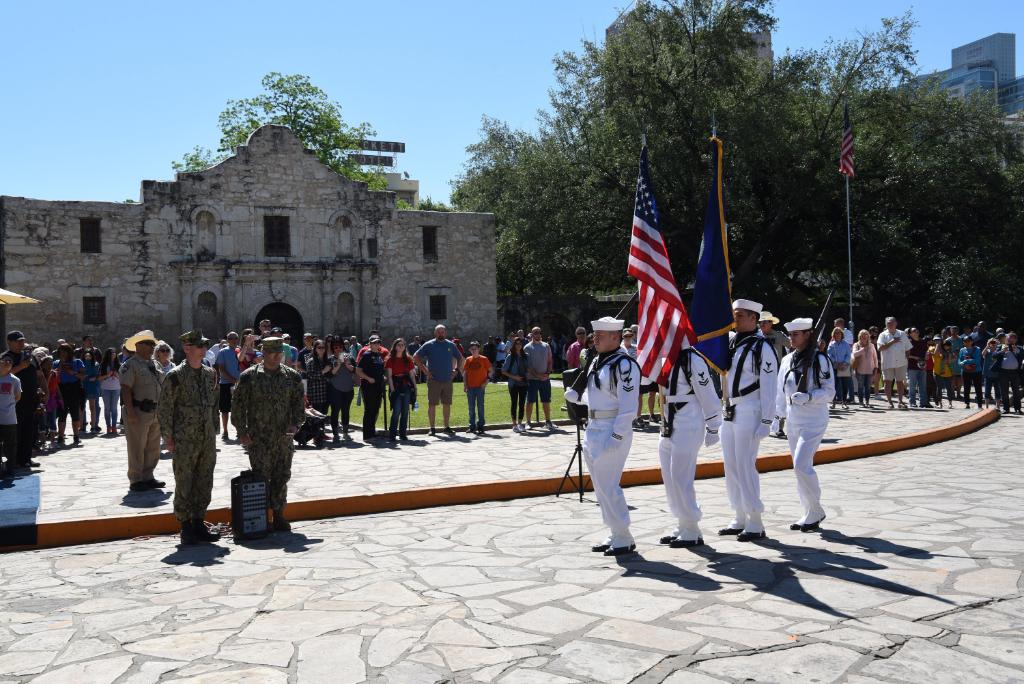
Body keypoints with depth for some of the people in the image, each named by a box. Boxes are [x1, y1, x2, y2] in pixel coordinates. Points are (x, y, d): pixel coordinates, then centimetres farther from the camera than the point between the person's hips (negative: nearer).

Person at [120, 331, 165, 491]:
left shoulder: (154, 364, 15)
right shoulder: (130, 365, -9)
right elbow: (126, 389, -16)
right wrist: (131, 412, -22)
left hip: (155, 412, 8)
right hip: (138, 412, -8)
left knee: (153, 448, 13)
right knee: (137, 448, -1)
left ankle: (148, 477, 24)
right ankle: (136, 480, 7)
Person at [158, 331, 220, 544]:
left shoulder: (211, 374, 9)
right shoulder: (175, 376, -8)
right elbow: (164, 409, -7)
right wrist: (168, 438, -9)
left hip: (208, 440, 6)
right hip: (184, 441, -6)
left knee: (204, 484, 10)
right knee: (184, 485, 2)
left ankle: (199, 523, 21)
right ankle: (186, 527, 11)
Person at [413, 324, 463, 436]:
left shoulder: (451, 345, 8)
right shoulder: (429, 345, -2)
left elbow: (460, 358, 22)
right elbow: (415, 357, -2)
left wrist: (457, 369, 8)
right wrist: (424, 370, -8)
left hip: (447, 380, 3)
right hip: (434, 380, -3)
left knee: (447, 404, 9)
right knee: (432, 404, -1)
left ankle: (447, 427, 19)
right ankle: (432, 428, 6)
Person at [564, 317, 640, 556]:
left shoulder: (624, 364, -15)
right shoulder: (597, 362, 14)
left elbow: (628, 406, -19)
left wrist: (616, 437, -21)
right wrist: (572, 394, 5)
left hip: (612, 431, -9)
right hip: (594, 429, 10)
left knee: (607, 486, -7)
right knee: (602, 486, 14)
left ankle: (623, 539, 6)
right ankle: (615, 535, 26)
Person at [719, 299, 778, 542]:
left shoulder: (762, 347, -10)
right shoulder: (730, 343, 12)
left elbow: (769, 387, -13)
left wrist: (766, 421, -16)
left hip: (749, 413, -8)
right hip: (729, 412, 8)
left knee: (745, 466, -8)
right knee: (731, 466, 11)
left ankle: (755, 524, 1)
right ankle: (740, 519, 21)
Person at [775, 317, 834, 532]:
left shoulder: (820, 359, -9)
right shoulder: (787, 360, 9)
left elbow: (829, 392, -10)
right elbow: (781, 391, 16)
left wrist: (808, 397, -25)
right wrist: (777, 415, 14)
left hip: (814, 420, -7)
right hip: (793, 421, 7)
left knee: (802, 464, -16)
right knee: (801, 467, 10)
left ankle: (815, 511, 1)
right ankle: (810, 515, 19)